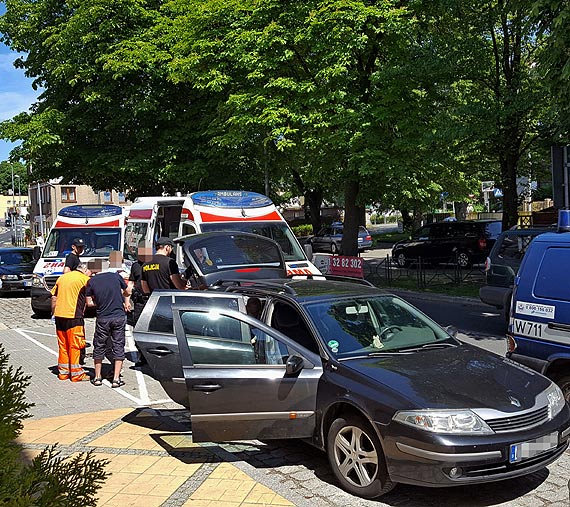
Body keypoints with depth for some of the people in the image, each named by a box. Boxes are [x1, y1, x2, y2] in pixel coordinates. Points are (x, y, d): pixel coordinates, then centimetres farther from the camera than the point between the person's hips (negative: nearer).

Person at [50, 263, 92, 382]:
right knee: (75, 346, 1)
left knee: (63, 345, 14)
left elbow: (53, 297, 17)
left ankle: (63, 372, 20)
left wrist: (54, 312, 22)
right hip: (73, 316, -6)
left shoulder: (62, 277, 15)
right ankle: (76, 373, 5)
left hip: (59, 315, 6)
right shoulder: (85, 279, -4)